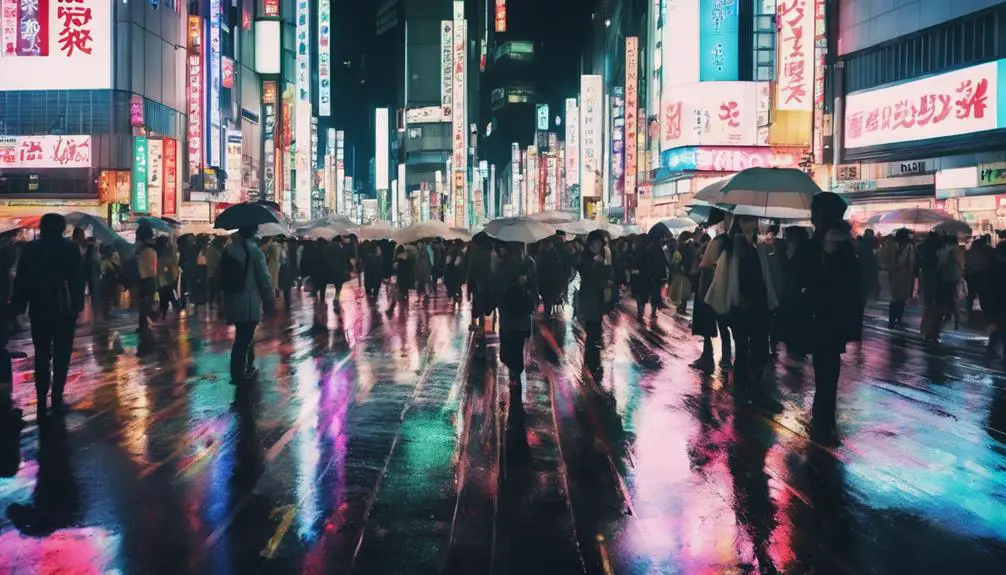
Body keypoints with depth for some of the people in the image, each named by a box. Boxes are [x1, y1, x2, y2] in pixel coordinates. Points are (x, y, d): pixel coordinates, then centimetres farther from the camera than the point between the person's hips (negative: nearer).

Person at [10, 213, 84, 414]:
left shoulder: (30, 249, 1)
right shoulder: (70, 249, -2)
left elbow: (21, 280, 0)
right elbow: (79, 279, -5)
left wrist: (18, 306, 4)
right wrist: (78, 304, 0)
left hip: (39, 309, 1)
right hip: (65, 308, -1)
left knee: (41, 355, 8)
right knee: (62, 355, 5)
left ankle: (42, 400, 3)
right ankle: (56, 398, 1)